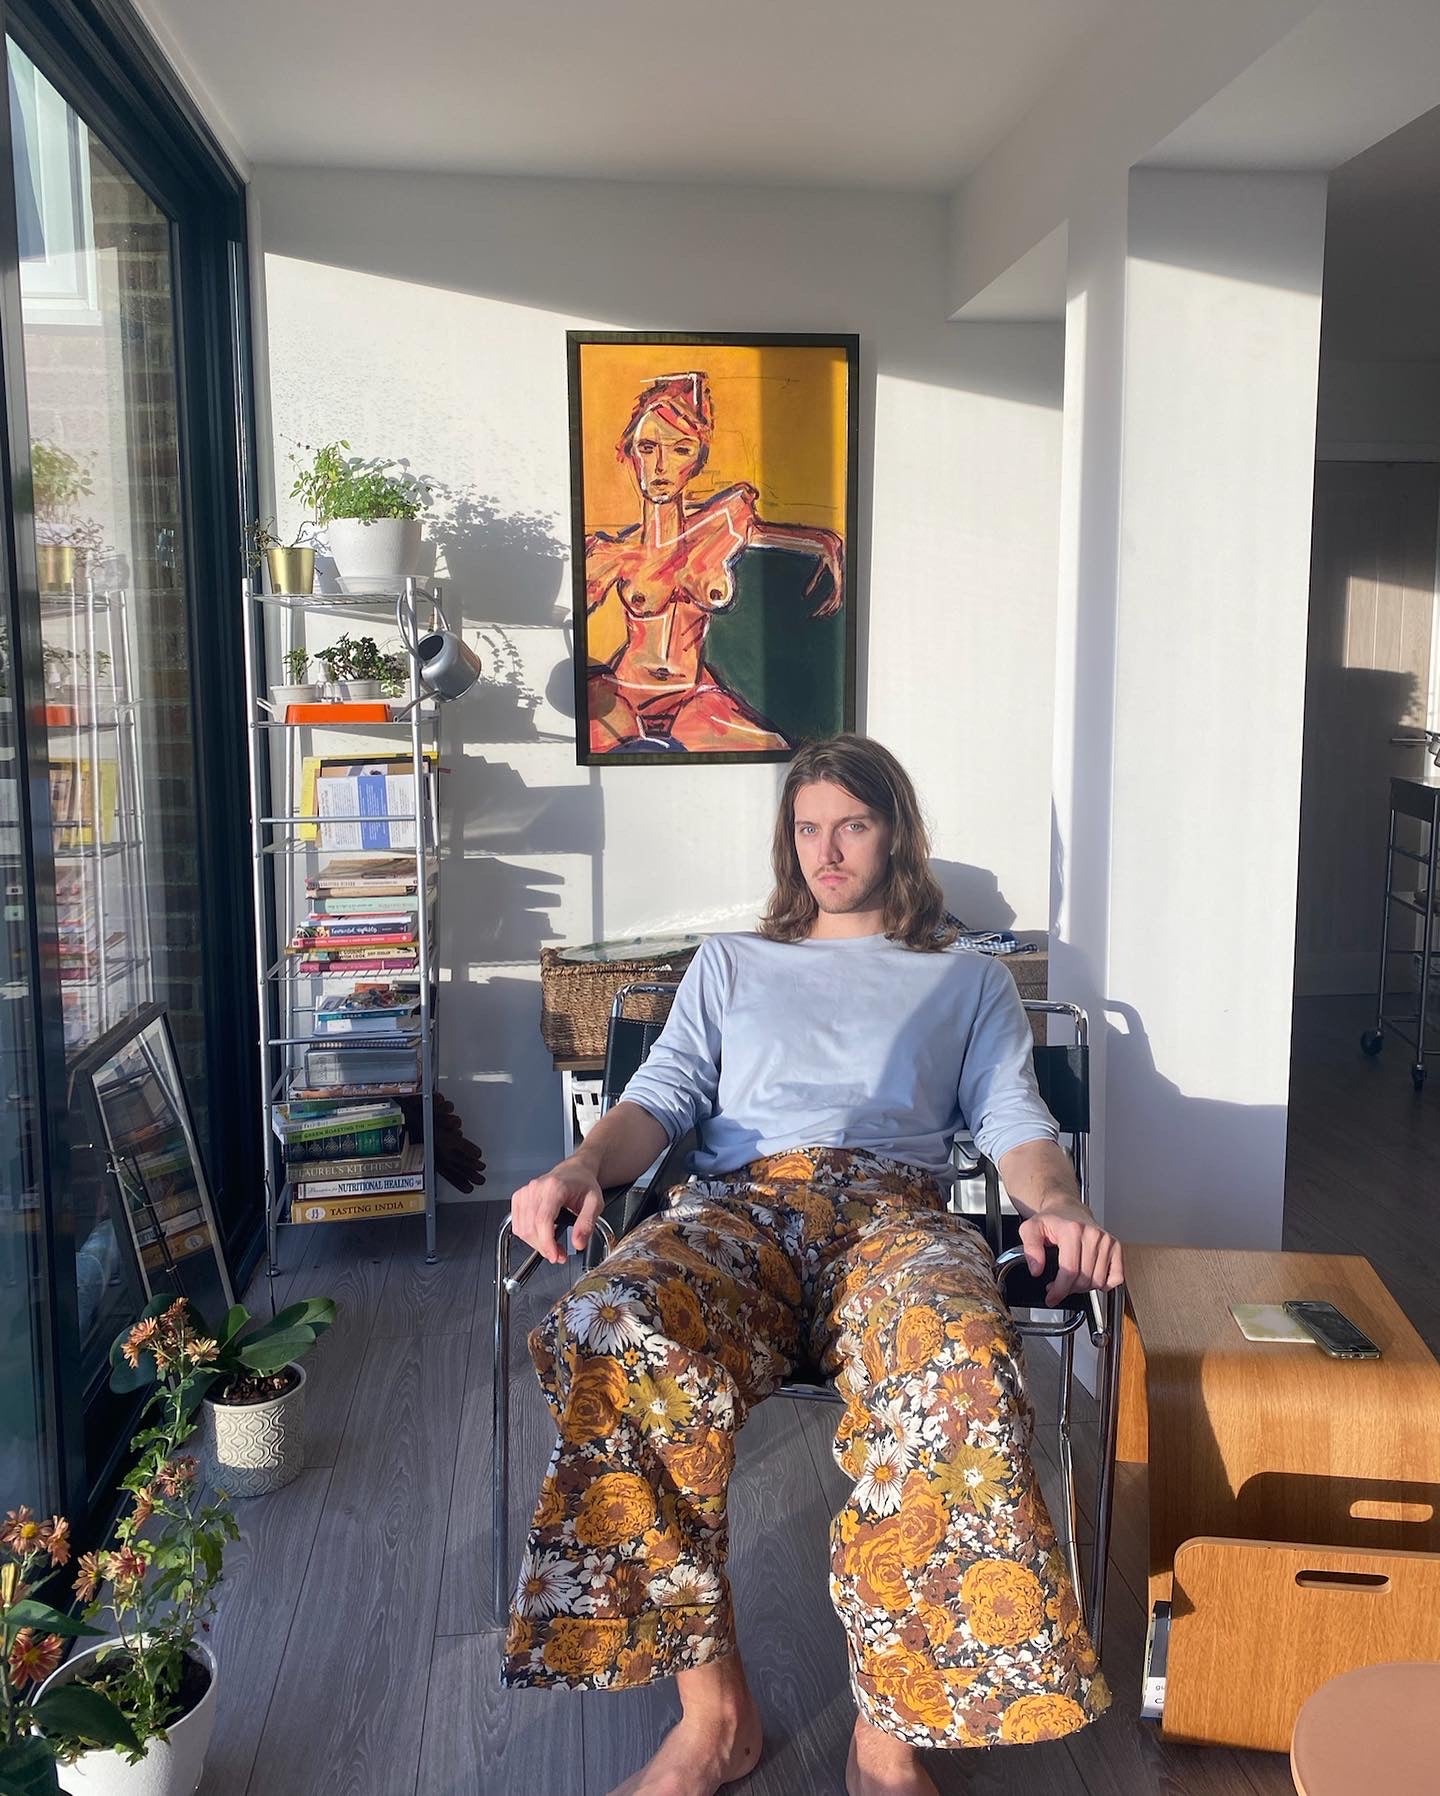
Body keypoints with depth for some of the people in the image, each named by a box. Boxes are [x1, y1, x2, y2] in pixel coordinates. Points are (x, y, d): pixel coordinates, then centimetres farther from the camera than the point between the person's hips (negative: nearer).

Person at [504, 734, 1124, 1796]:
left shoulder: (971, 982, 27)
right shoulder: (731, 965, 31)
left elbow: (1016, 1122, 13)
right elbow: (661, 1099, 17)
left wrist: (1055, 1203, -12)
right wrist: (583, 1167, -6)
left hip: (895, 1211, -1)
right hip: (739, 1203, 1)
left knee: (961, 1365, -40)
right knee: (616, 1334, -36)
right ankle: (716, 1710, -22)